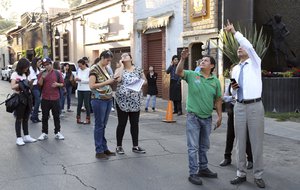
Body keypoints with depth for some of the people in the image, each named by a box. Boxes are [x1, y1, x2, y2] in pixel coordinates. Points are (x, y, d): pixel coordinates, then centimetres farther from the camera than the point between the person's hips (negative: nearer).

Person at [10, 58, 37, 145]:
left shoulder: (27, 75, 15)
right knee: (19, 119, -1)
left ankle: (26, 136, 18)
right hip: (20, 99, -6)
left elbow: (29, 85, 13)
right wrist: (22, 83, -16)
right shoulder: (15, 74, -3)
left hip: (27, 98, 6)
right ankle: (19, 138, 2)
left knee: (26, 118, 12)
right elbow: (12, 86, -12)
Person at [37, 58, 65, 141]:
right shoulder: (41, 74, 5)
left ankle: (57, 132, 13)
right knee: (45, 117, 6)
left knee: (56, 116, 5)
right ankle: (44, 133, 14)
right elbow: (39, 85, -4)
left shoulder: (57, 73, 4)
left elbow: (62, 84, 7)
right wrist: (42, 77, -20)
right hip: (45, 99, 1)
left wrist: (57, 84, -14)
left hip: (55, 98, 0)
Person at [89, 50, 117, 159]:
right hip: (99, 100, -7)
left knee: (104, 125, 14)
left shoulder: (106, 68, 12)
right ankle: (99, 151, 7)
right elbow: (91, 86, -18)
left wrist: (113, 80, 5)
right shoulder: (94, 69, -11)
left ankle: (104, 148, 21)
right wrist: (106, 82, -20)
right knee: (99, 125, 0)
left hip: (108, 99, 7)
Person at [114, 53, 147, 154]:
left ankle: (135, 146, 18)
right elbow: (117, 79, -19)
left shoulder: (138, 69, 8)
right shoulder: (119, 69, 2)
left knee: (135, 124, 8)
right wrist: (122, 65, -10)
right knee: (122, 124, 3)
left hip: (135, 101, 3)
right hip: (122, 101, -2)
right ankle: (119, 146, 15)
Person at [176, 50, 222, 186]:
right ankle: (193, 173, 7)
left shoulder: (215, 81, 4)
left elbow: (218, 99, 9)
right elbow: (178, 72, -20)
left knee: (204, 146, 17)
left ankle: (203, 169, 31)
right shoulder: (192, 75, -4)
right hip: (193, 117, -4)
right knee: (193, 147, -1)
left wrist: (219, 116, 7)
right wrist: (182, 59, -33)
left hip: (207, 118, 4)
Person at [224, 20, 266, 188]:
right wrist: (234, 88, 0)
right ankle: (241, 174, 17)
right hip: (239, 106, 5)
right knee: (240, 141, 7)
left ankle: (258, 176, 11)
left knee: (257, 141, 0)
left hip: (255, 106, -5)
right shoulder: (235, 69, 15)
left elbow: (249, 45, -17)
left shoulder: (255, 63, 1)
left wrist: (234, 32, -14)